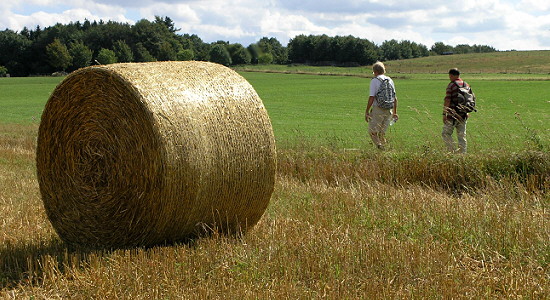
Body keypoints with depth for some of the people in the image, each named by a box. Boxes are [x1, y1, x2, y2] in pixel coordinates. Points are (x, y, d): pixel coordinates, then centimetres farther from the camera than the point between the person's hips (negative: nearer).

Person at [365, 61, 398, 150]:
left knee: (372, 131, 1)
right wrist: (395, 112, 20)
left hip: (378, 109, -6)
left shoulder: (375, 80, -6)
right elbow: (395, 98, 14)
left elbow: (371, 97, -12)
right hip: (389, 110, 6)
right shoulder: (390, 80, 11)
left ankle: (380, 147, -20)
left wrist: (367, 111, -7)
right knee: (382, 133, 15)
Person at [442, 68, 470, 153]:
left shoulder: (451, 85, -10)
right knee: (461, 136, 9)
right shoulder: (467, 85, 11)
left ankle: (453, 152, -8)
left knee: (446, 134, 2)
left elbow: (447, 100, -15)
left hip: (452, 115, -6)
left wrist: (444, 113, -13)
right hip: (463, 116, 6)